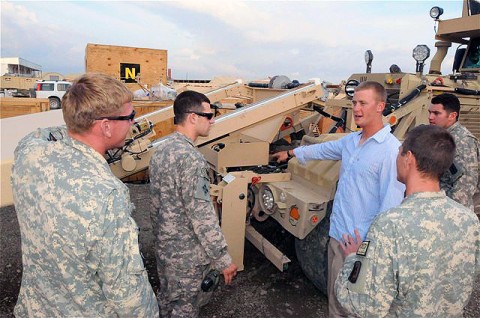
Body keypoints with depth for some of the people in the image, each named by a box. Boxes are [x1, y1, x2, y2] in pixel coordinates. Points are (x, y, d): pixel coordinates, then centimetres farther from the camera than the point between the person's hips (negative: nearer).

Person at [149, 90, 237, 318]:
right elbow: (202, 217, -27)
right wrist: (223, 259, -19)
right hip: (187, 256, -8)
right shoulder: (190, 158, -27)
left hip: (164, 247, 8)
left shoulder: (161, 150, 1)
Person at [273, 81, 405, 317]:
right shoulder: (351, 141, 7)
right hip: (337, 234, 7)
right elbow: (323, 149, 26)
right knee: (335, 295, 21)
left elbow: (391, 205, -20)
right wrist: (290, 153, 36)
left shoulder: (391, 149, -17)